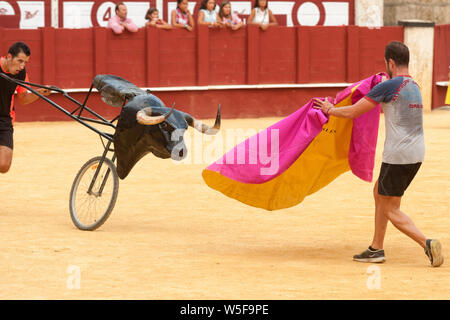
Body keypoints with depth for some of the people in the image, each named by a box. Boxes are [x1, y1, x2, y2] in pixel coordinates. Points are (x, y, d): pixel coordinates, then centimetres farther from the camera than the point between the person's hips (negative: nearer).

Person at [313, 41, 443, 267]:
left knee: (391, 211, 0)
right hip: (417, 153, 8)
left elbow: (352, 113, -6)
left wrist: (330, 109, 10)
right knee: (379, 193, 23)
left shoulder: (388, 86, -12)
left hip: (398, 155, -8)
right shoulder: (414, 88, 13)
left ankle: (427, 244, -17)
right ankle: (376, 249, 26)